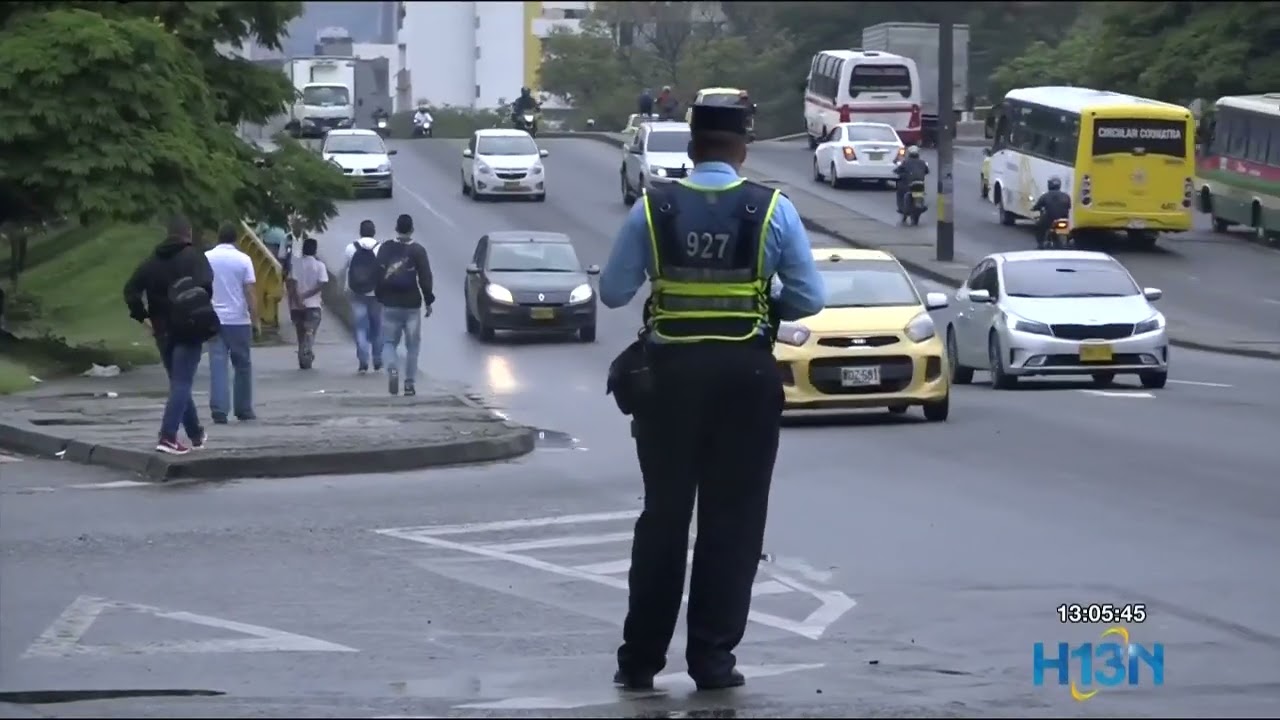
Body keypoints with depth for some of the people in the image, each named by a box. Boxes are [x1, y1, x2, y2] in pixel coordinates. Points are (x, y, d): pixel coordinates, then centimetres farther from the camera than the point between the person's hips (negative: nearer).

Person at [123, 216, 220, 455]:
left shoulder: (152, 262, 10)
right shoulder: (194, 257, -3)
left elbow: (131, 289, 3)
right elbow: (205, 285, -19)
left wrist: (143, 317, 6)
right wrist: (202, 310, -3)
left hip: (164, 330, 5)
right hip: (189, 328, -5)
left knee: (179, 382, 18)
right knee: (182, 383, -7)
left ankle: (196, 434, 28)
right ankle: (168, 437, -20)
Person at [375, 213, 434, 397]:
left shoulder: (385, 249, 1)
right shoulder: (418, 251, -7)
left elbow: (378, 275, 4)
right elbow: (425, 278, -8)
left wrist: (380, 297, 12)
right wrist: (428, 301, 1)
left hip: (390, 304, 1)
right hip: (412, 305, -1)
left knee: (389, 342, 9)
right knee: (412, 345, 9)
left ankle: (392, 369, -19)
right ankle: (409, 383, 7)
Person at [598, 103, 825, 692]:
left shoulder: (652, 210, -5)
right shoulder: (774, 209, -6)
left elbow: (612, 292, 0)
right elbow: (808, 299, -1)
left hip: (670, 372, 1)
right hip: (747, 374, -1)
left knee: (663, 513, 12)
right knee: (732, 518, 7)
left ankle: (641, 658, 14)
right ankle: (712, 658, 6)